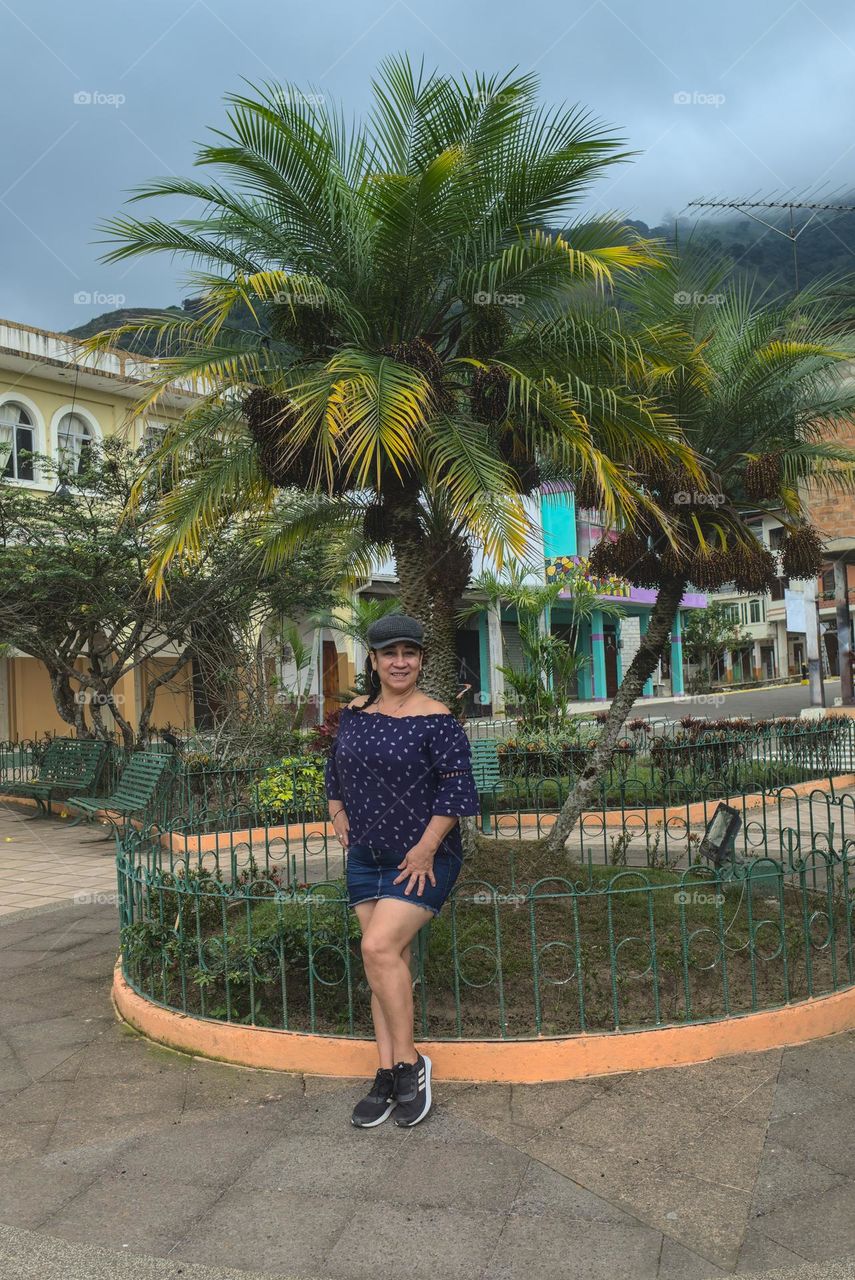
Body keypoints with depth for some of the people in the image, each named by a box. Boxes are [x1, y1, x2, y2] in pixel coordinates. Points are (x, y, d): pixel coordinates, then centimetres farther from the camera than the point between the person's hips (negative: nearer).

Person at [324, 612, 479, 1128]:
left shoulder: (436, 719, -11)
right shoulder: (355, 713, 7)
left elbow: (455, 788, -14)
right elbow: (336, 768, 23)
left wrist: (426, 848, -17)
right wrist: (339, 816, 13)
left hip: (421, 859, -6)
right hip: (366, 855, 6)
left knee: (379, 948, -17)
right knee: (389, 960, 8)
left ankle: (410, 1061, 1)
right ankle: (389, 1076, 16)